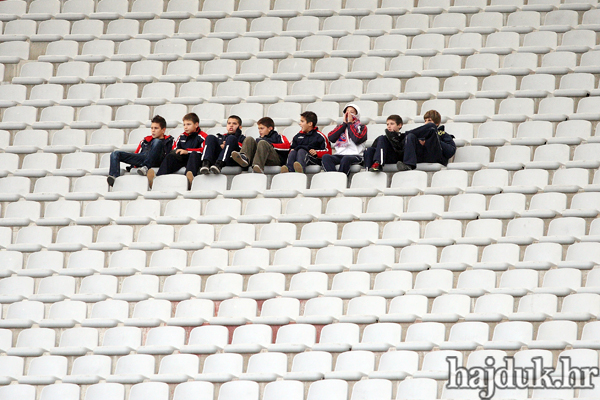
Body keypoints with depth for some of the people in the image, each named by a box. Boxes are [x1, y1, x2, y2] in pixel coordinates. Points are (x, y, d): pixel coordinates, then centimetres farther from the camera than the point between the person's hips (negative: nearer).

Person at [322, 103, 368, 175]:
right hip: (340, 155, 3)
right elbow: (331, 138, 5)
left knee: (346, 159, -39)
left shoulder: (361, 127, 14)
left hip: (355, 155, -3)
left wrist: (350, 123, 2)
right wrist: (344, 123, 7)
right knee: (326, 157, -29)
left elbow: (357, 139, -8)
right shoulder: (341, 126, 25)